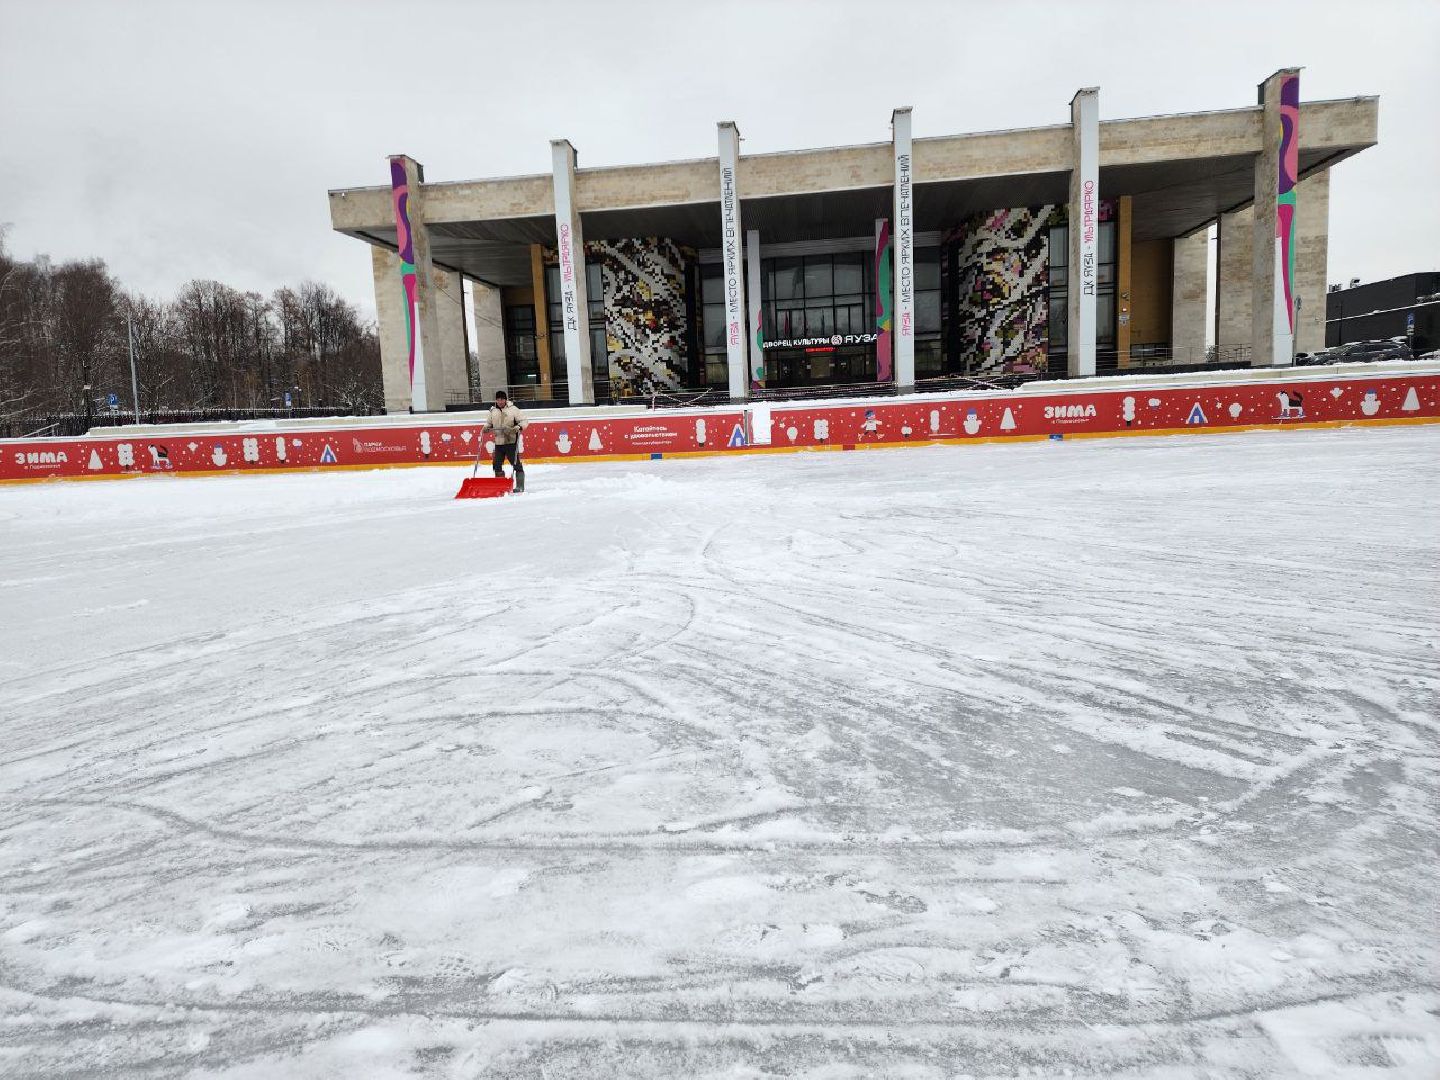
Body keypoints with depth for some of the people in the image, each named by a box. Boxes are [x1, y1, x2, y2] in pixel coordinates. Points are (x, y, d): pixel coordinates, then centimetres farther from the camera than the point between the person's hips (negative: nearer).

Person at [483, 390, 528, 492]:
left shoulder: (513, 409, -5)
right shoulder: (493, 411, 9)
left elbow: (524, 421, -5)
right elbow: (489, 423, 21)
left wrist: (519, 427, -23)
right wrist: (486, 427, 0)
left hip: (511, 442, -5)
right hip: (498, 443, 5)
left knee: (516, 464, -3)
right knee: (497, 464, 7)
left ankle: (520, 486, 4)